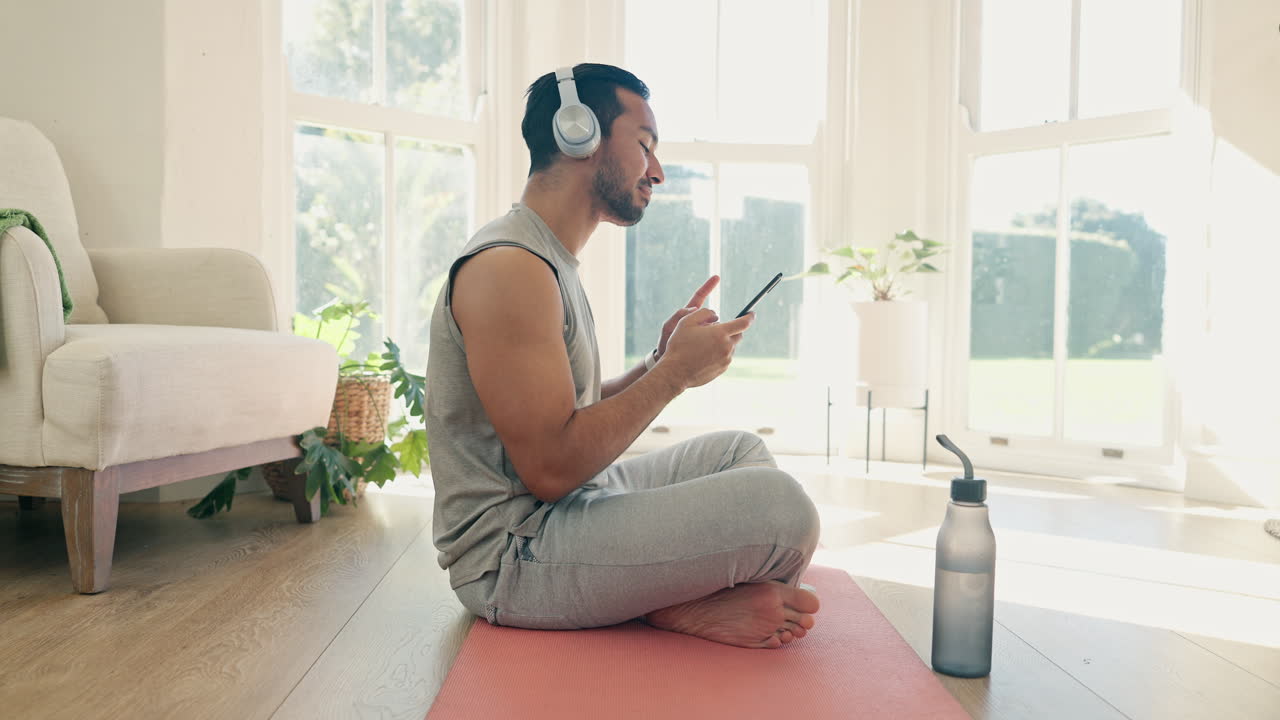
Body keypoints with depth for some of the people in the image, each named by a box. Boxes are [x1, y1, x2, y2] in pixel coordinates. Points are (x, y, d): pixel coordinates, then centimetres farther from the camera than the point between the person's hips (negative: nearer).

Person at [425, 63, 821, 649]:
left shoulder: (550, 260, 15)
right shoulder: (509, 266, -18)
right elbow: (551, 468, -24)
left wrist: (659, 362, 2)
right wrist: (673, 372, -14)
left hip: (561, 511, 11)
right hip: (512, 556, -10)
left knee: (740, 450, 16)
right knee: (779, 506, -25)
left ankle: (681, 602, -4)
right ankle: (683, 609, 1)